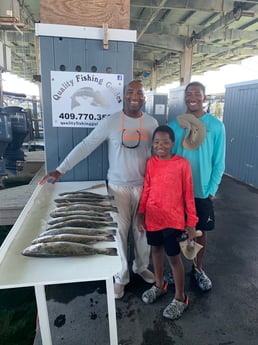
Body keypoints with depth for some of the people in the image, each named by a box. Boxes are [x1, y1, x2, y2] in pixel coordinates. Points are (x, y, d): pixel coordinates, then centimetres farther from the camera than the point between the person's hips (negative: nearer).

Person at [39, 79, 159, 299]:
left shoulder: (152, 123, 0)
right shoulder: (110, 122, -9)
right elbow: (85, 146, -9)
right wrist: (60, 170, -12)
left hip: (143, 186, 3)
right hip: (118, 187, -2)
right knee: (119, 231, 6)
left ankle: (142, 267, 39)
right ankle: (121, 277, 26)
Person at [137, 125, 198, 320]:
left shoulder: (182, 164, -12)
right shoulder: (151, 163, -1)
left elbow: (188, 194, -7)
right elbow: (146, 190, 5)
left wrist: (191, 222, -6)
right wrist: (141, 214, 4)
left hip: (173, 219, -4)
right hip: (153, 217, 4)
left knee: (174, 257, 5)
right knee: (156, 250, 20)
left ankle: (181, 299, 26)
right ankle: (159, 285, 43)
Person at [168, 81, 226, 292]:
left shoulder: (216, 126, -6)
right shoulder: (174, 125, -2)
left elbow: (219, 162, -3)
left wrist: (211, 190, -7)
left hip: (202, 191, -1)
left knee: (201, 231, 13)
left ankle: (198, 269, 36)